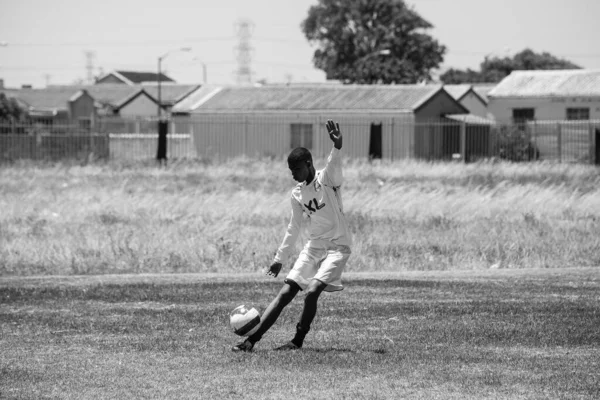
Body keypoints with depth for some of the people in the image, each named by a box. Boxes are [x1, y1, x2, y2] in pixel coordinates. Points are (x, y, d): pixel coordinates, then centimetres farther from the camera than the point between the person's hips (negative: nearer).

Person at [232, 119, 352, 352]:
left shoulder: (327, 180, -11)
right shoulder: (297, 194, 7)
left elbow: (334, 165, -35)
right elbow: (293, 228, 18)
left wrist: (337, 148, -58)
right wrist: (280, 259, 22)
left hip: (337, 246, -6)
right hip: (313, 247, 6)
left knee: (312, 292, -23)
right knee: (285, 293, -2)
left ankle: (298, 341, -6)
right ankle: (252, 339, -5)